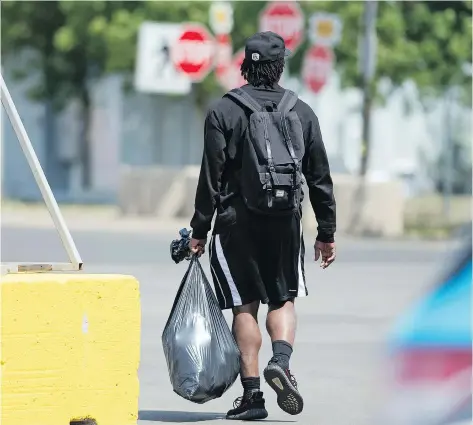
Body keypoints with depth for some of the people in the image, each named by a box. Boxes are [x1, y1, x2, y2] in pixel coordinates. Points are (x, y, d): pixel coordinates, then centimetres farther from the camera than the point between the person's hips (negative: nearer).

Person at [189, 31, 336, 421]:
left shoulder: (224, 112, -4)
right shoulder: (302, 112, 5)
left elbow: (211, 178, -6)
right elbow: (320, 178, 6)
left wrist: (199, 230, 0)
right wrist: (327, 233, 13)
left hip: (237, 222, -2)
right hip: (286, 223, 2)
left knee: (245, 305, 4)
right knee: (283, 300, 13)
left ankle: (252, 393, 2)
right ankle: (281, 360, -13)